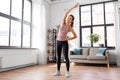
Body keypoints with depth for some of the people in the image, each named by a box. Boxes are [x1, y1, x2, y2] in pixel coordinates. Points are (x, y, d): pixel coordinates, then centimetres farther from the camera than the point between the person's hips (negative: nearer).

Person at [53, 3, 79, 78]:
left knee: (66, 57, -7)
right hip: (58, 41, 3)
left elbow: (75, 36, -3)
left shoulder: (70, 28, -7)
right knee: (58, 57, 6)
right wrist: (73, 7, -15)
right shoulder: (63, 22, -1)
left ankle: (68, 72, 4)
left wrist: (68, 38, -10)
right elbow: (66, 13, -12)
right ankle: (58, 71, 16)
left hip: (64, 42, -3)